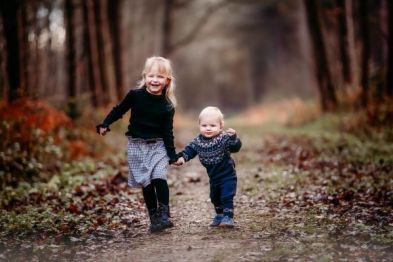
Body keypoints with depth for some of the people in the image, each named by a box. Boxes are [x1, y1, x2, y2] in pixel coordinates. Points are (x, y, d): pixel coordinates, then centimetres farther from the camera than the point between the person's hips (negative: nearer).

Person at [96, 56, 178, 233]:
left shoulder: (167, 106, -6)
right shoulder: (135, 95, -7)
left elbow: (168, 132, -2)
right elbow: (119, 110, 6)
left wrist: (173, 155, -6)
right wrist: (105, 124, -3)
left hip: (158, 146, 0)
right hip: (137, 145, 1)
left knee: (159, 178, -18)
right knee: (146, 183, -1)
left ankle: (164, 216, -12)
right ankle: (154, 219, 5)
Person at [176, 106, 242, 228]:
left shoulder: (223, 138, -23)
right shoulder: (198, 141, -6)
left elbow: (236, 147, -32)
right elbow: (190, 149, 2)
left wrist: (233, 137, -50)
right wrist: (182, 157, -16)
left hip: (227, 175, -7)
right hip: (213, 177, 7)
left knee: (227, 197, -12)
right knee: (215, 198, 21)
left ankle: (228, 217, -1)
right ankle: (220, 215, 41)